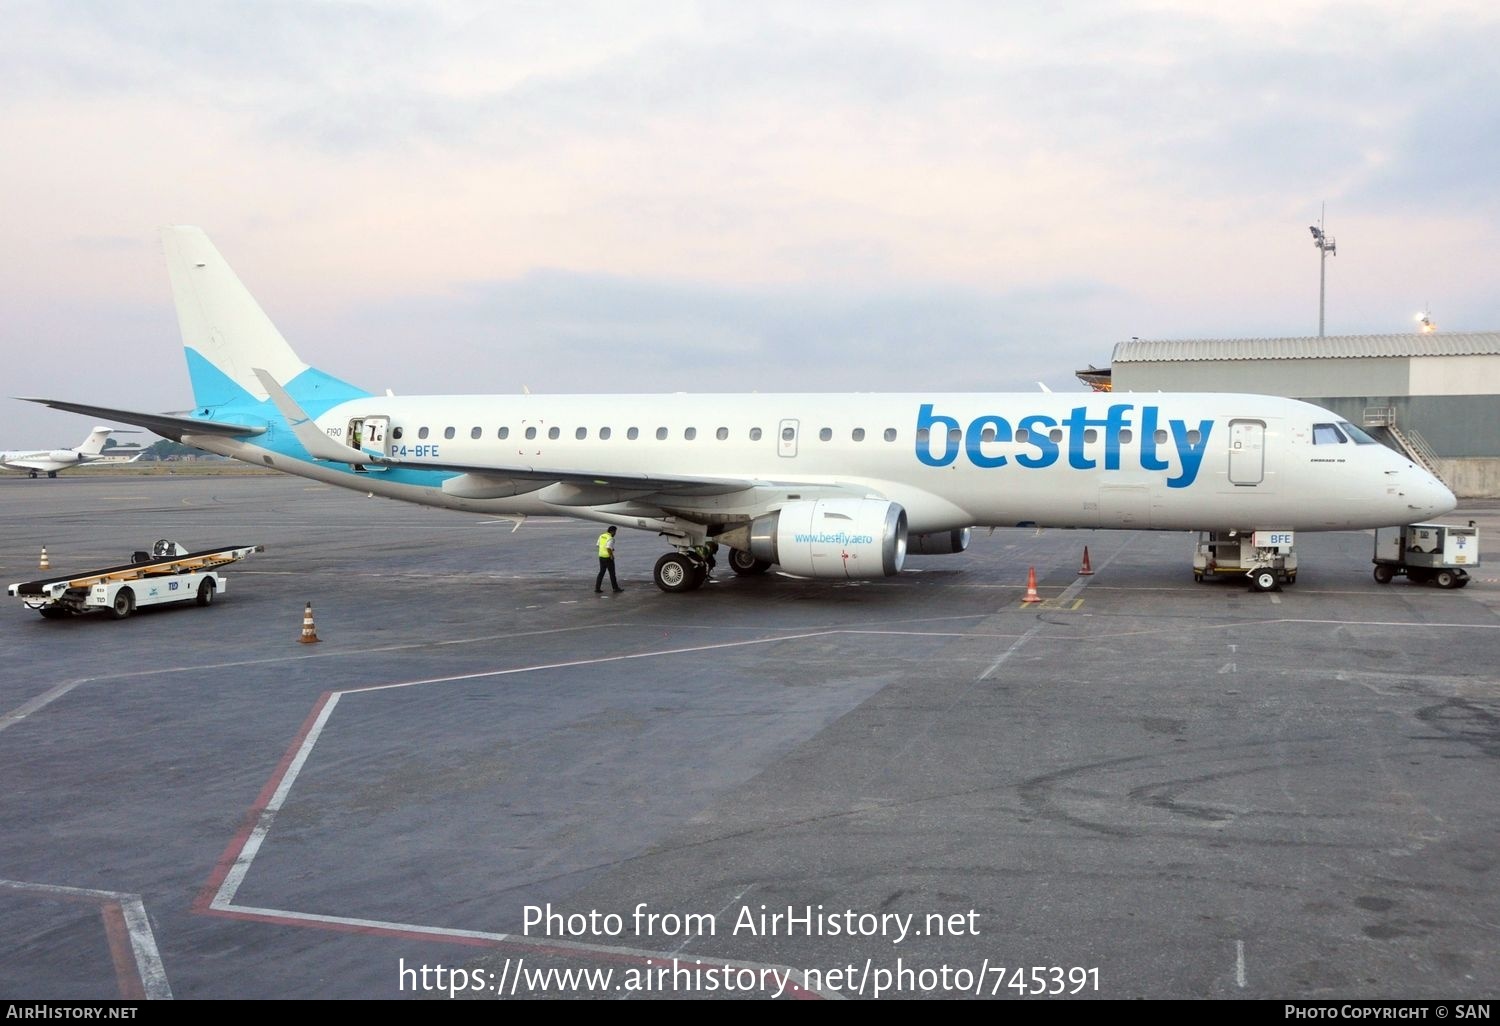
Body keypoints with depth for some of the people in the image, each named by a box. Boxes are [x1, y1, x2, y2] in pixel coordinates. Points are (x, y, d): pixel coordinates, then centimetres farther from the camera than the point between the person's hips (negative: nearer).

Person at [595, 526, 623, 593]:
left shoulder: (601, 536, 6)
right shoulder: (610, 538, -18)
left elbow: (598, 545, 14)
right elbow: (608, 548, -28)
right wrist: (612, 556, -14)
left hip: (601, 556, 7)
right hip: (608, 557, -7)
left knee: (601, 572, 12)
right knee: (612, 573, 4)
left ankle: (597, 588, 8)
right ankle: (615, 588, 14)